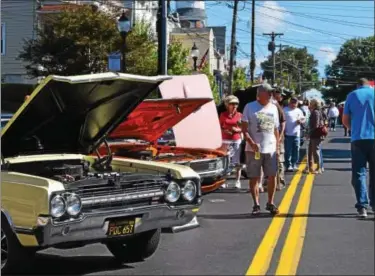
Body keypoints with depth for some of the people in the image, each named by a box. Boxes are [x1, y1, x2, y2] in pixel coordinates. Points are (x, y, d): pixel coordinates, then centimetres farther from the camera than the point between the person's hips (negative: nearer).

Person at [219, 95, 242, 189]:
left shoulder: (239, 115, 5)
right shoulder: (223, 115, 5)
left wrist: (237, 130, -10)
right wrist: (224, 131, -11)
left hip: (237, 140, 1)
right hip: (226, 140, 0)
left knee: (237, 162, 2)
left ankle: (238, 181, 10)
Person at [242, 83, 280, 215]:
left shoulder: (273, 108, 11)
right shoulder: (250, 107, -2)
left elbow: (276, 129, 16)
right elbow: (244, 129, -4)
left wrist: (277, 147, 10)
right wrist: (252, 143, -17)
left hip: (270, 149, 3)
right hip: (254, 149, -3)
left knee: (272, 176, 3)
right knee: (254, 178, 2)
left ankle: (270, 203, 16)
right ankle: (256, 205, 12)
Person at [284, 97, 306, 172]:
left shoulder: (299, 111, 13)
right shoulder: (285, 110, -4)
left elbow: (303, 119, 19)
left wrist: (301, 121, -5)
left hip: (297, 134, 5)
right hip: (288, 134, -5)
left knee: (296, 150, 9)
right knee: (288, 151, -3)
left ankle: (294, 164, 19)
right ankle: (288, 165, 3)